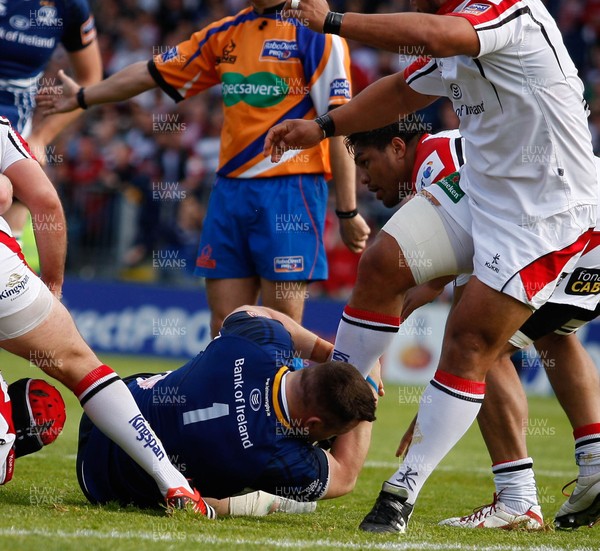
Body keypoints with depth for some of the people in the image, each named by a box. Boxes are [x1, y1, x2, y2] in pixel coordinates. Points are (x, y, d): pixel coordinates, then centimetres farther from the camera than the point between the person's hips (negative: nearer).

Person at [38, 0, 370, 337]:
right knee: (225, 328, 3)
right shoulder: (225, 34, 15)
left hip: (289, 188, -6)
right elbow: (153, 73, 26)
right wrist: (83, 97, 34)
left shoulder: (317, 33, -4)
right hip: (230, 189, 6)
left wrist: (348, 211, -12)